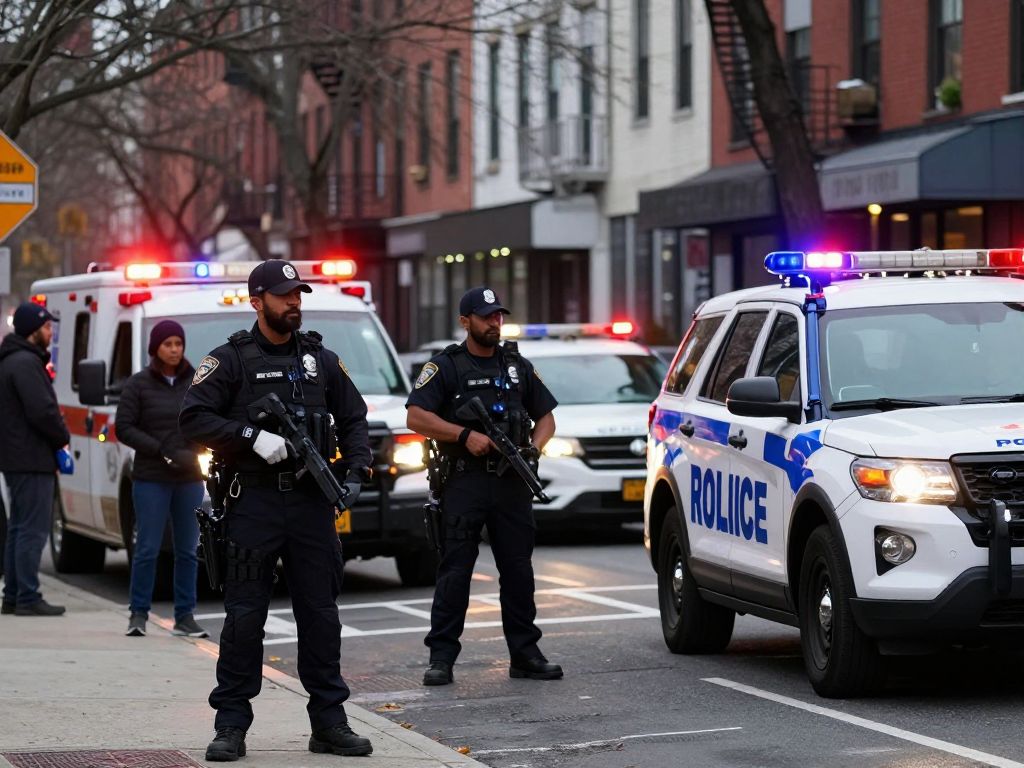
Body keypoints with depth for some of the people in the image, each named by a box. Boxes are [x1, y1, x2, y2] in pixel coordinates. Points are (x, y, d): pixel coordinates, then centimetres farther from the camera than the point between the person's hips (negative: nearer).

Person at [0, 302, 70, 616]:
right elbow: (42, 411, -22)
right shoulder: (26, 363, -16)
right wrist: (62, 437, -6)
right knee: (33, 531, -9)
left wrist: (56, 438, 12)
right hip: (32, 460, -11)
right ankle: (27, 599, -10)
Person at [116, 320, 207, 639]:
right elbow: (124, 428, -4)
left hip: (190, 479, 3)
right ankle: (138, 614, 4)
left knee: (188, 550, 4)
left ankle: (185, 616, 9)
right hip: (151, 480, -3)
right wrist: (163, 452, -13)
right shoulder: (138, 385, 0)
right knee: (147, 549, -5)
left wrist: (193, 453, -9)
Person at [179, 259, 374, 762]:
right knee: (245, 616, -3)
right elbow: (193, 418, -8)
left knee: (321, 613, 6)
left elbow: (354, 419, 18)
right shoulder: (231, 360, 0)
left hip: (312, 500, 4)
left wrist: (354, 470, 2)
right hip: (254, 500, -4)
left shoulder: (321, 360, 14)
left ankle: (329, 722, 12)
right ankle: (231, 726, 2)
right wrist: (253, 436, -18)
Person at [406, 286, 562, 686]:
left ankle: (524, 653, 13)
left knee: (518, 569, 7)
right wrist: (466, 435, -16)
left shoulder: (518, 366, 17)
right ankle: (441, 657, -4)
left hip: (512, 484, 4)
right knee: (455, 570, -5)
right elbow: (416, 417, -7)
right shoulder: (445, 366, 2)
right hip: (464, 483, -4)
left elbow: (546, 416, 20)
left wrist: (534, 446, -1)